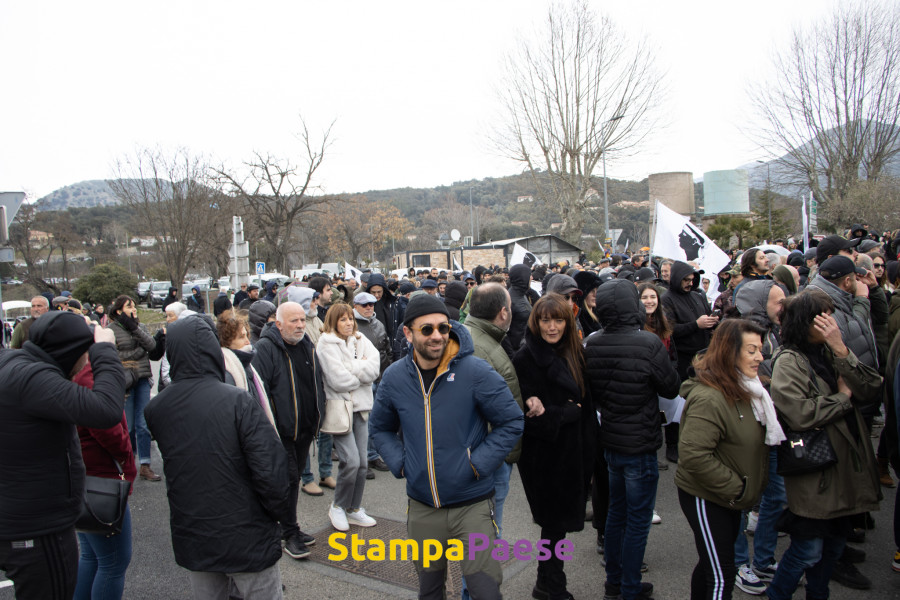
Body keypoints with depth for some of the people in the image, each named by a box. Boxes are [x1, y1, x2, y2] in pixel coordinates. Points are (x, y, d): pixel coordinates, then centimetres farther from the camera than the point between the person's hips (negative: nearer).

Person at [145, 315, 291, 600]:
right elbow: (270, 470, -21)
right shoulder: (238, 401, -21)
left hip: (191, 541, 5)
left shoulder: (155, 409, -5)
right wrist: (284, 515, -8)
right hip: (247, 540, -5)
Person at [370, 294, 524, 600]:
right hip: (422, 508, 3)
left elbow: (512, 422, -7)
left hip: (472, 504, -3)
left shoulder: (475, 371, -15)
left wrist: (478, 462, -13)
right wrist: (400, 463, -1)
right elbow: (380, 428, 13)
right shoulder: (394, 377, -3)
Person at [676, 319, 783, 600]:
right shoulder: (709, 398, -28)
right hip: (705, 498, -9)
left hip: (729, 498, 9)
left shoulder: (743, 389, 6)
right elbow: (693, 455, -34)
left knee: (712, 562, 22)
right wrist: (735, 488, -23)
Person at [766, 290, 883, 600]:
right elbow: (800, 414, -26)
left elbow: (870, 387, -6)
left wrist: (841, 349, -16)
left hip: (845, 466, 7)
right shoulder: (789, 361, -14)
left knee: (836, 542, 20)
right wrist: (842, 396, -11)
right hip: (813, 470, -7)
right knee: (809, 550, 1)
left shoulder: (831, 353, 7)